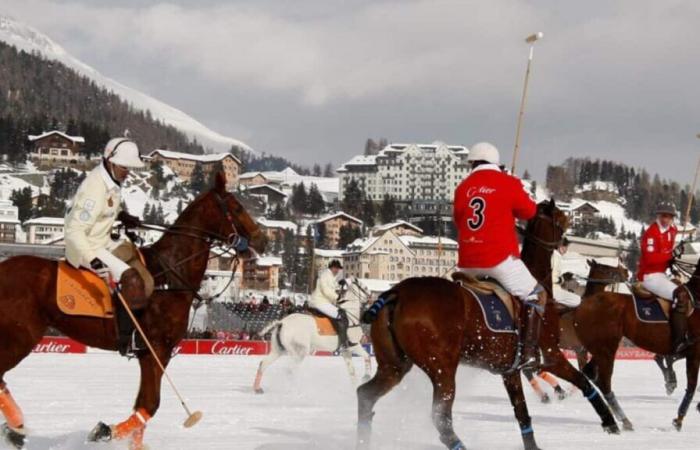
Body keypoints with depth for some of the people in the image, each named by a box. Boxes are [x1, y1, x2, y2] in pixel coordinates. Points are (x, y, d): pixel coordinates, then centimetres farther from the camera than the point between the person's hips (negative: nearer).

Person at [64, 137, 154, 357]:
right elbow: (75, 231, -30)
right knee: (129, 278, -20)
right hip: (87, 248, -11)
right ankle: (127, 341, -17)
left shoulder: (111, 181, 4)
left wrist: (119, 215, 16)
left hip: (102, 242, 11)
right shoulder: (96, 190, -26)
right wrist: (92, 260, -39)